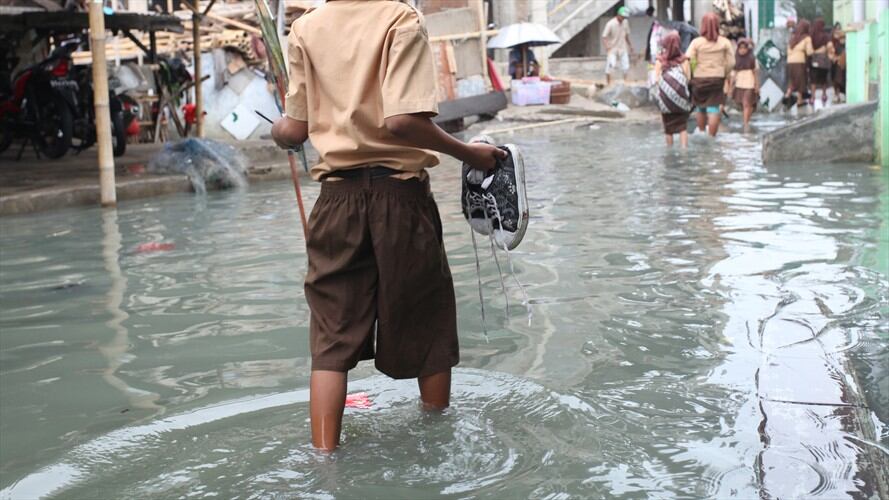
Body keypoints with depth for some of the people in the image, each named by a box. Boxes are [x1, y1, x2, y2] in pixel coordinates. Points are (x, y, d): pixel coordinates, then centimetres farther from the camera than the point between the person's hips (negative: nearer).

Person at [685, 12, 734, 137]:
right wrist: (723, 74, 12)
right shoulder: (724, 42, -2)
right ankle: (711, 137, -3)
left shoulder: (696, 42, -6)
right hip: (717, 79, -1)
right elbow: (731, 62, -3)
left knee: (701, 108, 16)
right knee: (714, 109, 0)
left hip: (699, 79, 1)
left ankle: (701, 134, 29)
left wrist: (692, 74, 1)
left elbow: (688, 60, -13)